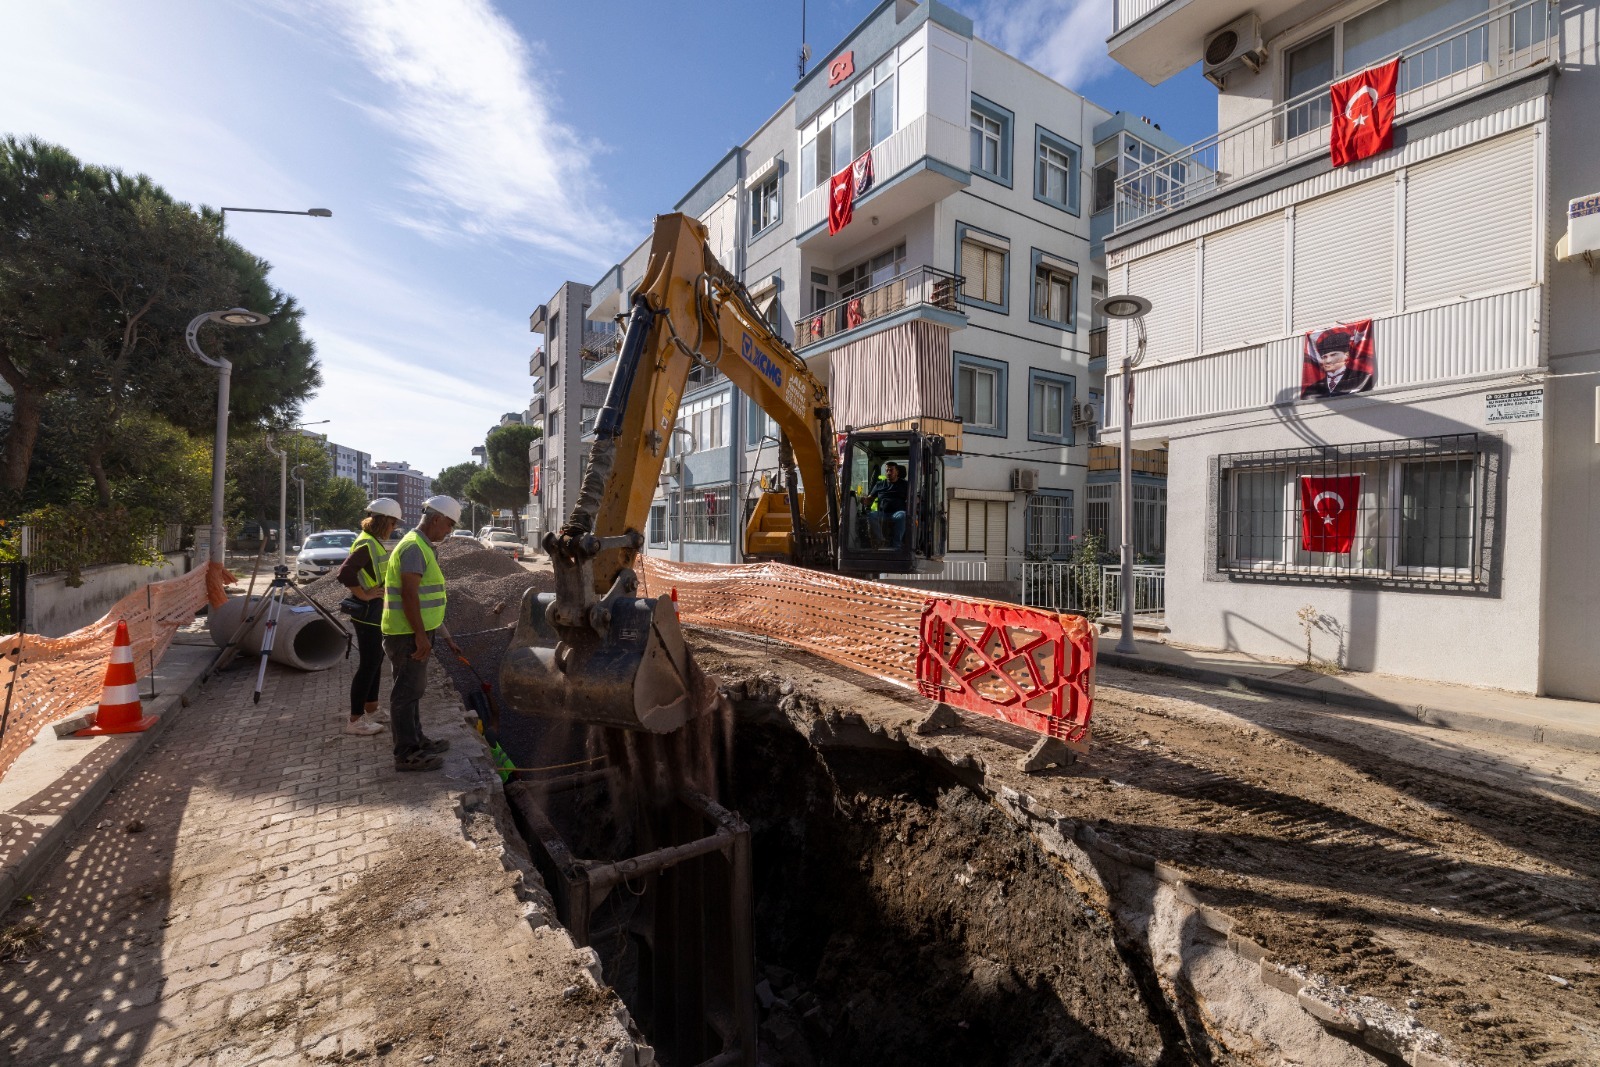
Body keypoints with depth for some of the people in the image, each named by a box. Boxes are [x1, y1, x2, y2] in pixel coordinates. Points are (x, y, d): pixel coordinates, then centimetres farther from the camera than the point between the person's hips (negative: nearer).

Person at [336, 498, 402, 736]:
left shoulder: (375, 542, 11)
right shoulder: (367, 544, -19)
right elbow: (344, 573, -29)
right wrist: (364, 595, -22)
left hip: (376, 614, 10)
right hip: (368, 614, -10)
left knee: (375, 661, 17)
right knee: (367, 664, -3)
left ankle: (371, 709, 28)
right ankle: (355, 720, 5)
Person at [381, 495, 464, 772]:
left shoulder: (423, 547, 17)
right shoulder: (413, 547, -17)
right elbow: (409, 595, -24)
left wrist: (446, 637, 23)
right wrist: (421, 635, -24)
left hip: (417, 633, 11)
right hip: (408, 635, -11)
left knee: (413, 689, 19)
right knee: (407, 692, -3)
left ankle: (416, 742, 31)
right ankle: (406, 754, 5)